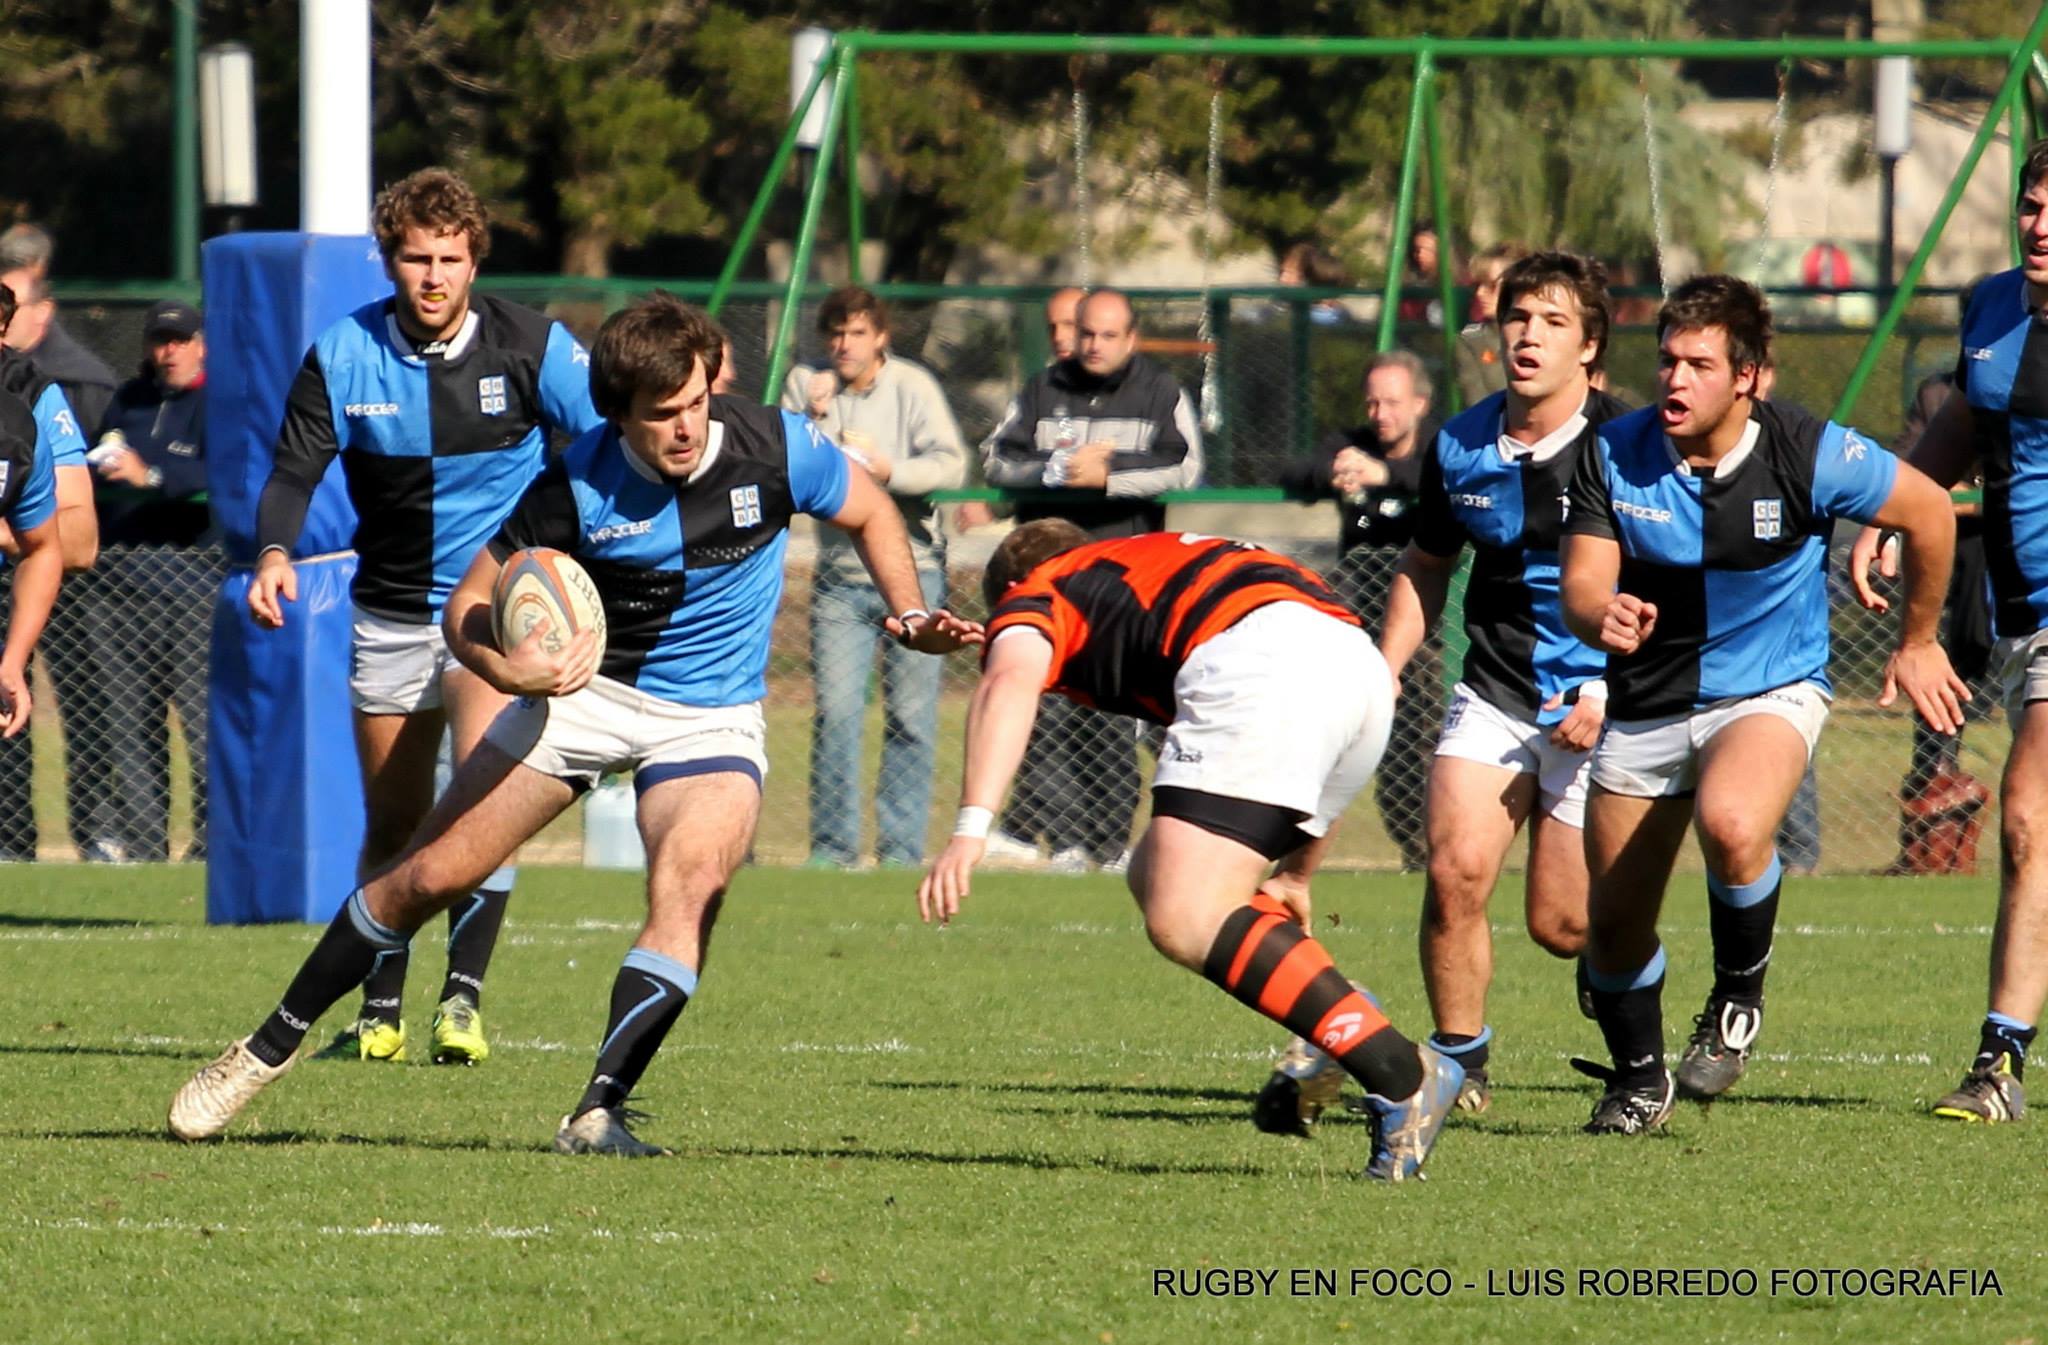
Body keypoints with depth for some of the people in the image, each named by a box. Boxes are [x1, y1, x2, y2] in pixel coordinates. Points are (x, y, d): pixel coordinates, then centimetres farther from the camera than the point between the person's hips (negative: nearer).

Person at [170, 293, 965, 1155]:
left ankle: (599, 1114, -30)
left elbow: (871, 514, 4)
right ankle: (269, 1050, 18)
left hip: (712, 719, 0)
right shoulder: (577, 486, -19)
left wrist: (910, 617, -11)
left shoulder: (774, 451, -17)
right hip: (587, 688, 0)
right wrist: (503, 667, -32)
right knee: (429, 875, 0)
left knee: (691, 882, -30)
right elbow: (467, 605, -10)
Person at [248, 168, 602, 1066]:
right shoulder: (343, 357, -6)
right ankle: (380, 1015, 25)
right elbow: (293, 472, -6)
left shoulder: (533, 347, -9)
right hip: (391, 614, 3)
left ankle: (464, 994, -24)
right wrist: (275, 552, -26)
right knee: (393, 825, 10)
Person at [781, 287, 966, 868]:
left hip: (913, 573, -2)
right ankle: (832, 847, 1)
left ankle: (903, 848, 4)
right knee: (834, 712, -6)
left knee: (911, 717, -2)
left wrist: (889, 472, -27)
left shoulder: (912, 386, -4)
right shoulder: (805, 386, 4)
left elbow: (951, 464, -13)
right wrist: (811, 421, -18)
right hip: (839, 577, 2)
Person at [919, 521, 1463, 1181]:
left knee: (1184, 926, -12)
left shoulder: (1033, 595, 22)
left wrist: (970, 830, -15)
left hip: (1261, 662, -8)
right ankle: (1345, 1023, 2)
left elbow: (1012, 680, -5)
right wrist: (1293, 876, 50)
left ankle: (1401, 1075, -21)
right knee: (1156, 879, 18)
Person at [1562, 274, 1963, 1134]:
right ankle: (1639, 1079, 36)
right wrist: (1602, 618, -38)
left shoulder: (1808, 455, -17)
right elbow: (1580, 589, -13)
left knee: (1731, 824, -35)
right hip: (1645, 702, 3)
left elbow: (1929, 512, -2)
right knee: (1613, 925, 6)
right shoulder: (1614, 455, -11)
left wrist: (1918, 643, 7)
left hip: (1768, 692, -3)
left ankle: (1739, 998, -6)